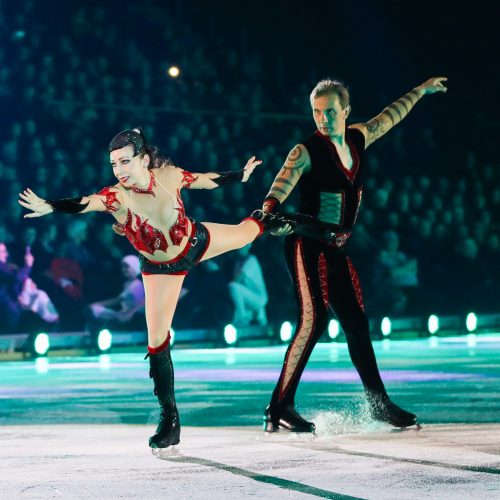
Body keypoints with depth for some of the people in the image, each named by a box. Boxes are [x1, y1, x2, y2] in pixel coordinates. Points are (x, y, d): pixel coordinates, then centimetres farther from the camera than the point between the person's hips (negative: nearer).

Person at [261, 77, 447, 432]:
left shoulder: (356, 139, 8)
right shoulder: (306, 152, -12)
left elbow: (389, 117, 26)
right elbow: (282, 185, -29)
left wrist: (420, 91, 39)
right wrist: (270, 213, -50)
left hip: (337, 250, 7)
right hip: (308, 247, -7)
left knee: (357, 323, 10)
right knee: (314, 318, -19)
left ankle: (379, 404, 20)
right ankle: (279, 409, -19)